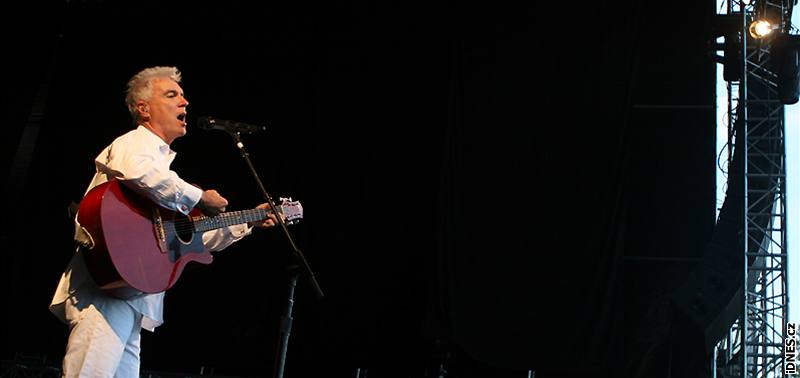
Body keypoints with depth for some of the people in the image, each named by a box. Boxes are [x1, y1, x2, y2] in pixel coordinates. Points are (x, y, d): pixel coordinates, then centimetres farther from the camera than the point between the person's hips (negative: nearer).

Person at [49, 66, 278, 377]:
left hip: (132, 296, 10)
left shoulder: (163, 159, 29)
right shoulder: (134, 143, 0)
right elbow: (140, 172, -28)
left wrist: (248, 223, 26)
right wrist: (200, 198, -15)